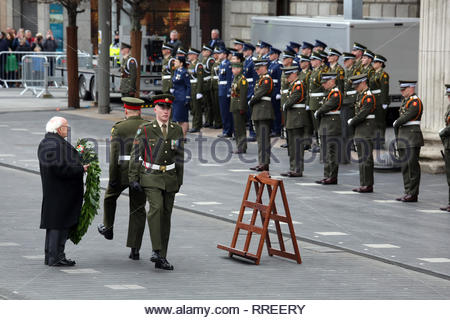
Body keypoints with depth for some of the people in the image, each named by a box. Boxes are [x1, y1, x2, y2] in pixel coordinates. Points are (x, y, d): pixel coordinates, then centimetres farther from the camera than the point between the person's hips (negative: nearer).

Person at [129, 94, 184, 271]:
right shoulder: (145, 130, -3)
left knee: (166, 216, 5)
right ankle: (156, 250, -25)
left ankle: (162, 258, 10)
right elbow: (136, 155, 0)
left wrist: (179, 180, 13)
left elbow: (179, 156, 14)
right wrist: (134, 178, -4)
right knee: (156, 207, -25)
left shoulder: (177, 130, 7)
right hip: (151, 177, -4)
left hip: (169, 178, 4)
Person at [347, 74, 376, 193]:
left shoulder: (368, 97, -14)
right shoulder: (360, 95, 16)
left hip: (366, 133, -10)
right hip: (360, 132, 10)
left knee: (365, 158, -9)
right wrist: (352, 121, 4)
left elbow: (362, 114, -20)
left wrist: (352, 122, -8)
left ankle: (367, 185, -8)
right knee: (362, 158, 11)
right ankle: (365, 184, 15)